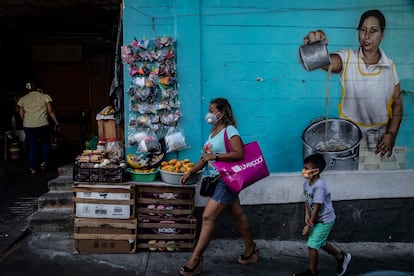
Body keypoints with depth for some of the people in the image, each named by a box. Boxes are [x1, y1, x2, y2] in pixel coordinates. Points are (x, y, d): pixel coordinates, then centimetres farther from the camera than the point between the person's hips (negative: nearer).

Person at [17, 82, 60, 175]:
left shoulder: (22, 99, 10)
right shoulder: (45, 96, 2)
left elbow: (21, 115, 8)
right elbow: (50, 111, -2)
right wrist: (56, 123, 3)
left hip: (28, 126, 2)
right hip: (43, 125, -2)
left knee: (32, 146, 11)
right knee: (46, 143, 21)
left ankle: (32, 168, 11)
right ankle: (44, 162, 11)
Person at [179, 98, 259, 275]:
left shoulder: (230, 130, -12)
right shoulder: (213, 132, 13)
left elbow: (239, 154, -22)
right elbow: (206, 158, 15)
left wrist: (216, 156, -25)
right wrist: (190, 172, 8)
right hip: (217, 180, 9)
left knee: (208, 217, -11)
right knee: (237, 215, 18)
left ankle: (195, 260, -4)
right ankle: (251, 250, 32)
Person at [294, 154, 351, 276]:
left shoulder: (319, 186, -30)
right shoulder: (307, 182, -5)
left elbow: (316, 208, -27)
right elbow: (307, 200, 5)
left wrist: (309, 225, -20)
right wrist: (307, 215, -9)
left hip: (324, 220, -9)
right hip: (318, 219, 9)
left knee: (312, 246, -2)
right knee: (321, 243, 23)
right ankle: (341, 257, 44)